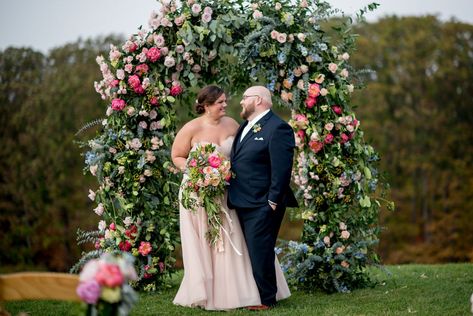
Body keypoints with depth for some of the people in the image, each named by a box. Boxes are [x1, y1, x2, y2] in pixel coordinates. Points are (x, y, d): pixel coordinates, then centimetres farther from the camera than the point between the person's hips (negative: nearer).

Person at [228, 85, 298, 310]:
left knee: (260, 252, -4)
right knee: (251, 252, 15)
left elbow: (282, 169, -17)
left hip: (262, 206, -9)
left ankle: (266, 299, 6)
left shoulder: (277, 128, -12)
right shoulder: (245, 127, 17)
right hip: (243, 204, 9)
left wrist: (273, 202, -18)